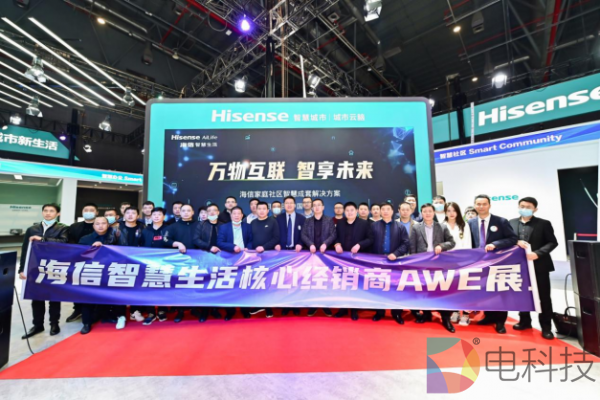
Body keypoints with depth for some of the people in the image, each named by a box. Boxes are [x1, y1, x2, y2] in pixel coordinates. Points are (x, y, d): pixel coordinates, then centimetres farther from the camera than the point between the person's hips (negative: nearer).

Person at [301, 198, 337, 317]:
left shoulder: (329, 220, 6)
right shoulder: (307, 221, 10)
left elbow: (333, 235, -3)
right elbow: (303, 235, 1)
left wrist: (325, 244, -19)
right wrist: (310, 244, -16)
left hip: (325, 252, -1)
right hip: (312, 252, 1)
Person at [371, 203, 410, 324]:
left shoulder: (400, 226, 5)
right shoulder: (373, 225, 5)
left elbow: (406, 244, -2)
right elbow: (370, 242, 1)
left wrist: (396, 254, -16)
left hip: (395, 260, 0)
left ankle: (396, 313, 25)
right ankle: (380, 312, 25)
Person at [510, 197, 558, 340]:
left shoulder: (544, 223, -3)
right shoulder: (512, 223, 5)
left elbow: (553, 242, -7)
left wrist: (537, 253, -20)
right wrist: (517, 242, -16)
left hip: (539, 265, -3)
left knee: (544, 297, 7)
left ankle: (546, 327, 21)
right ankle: (525, 321, 29)